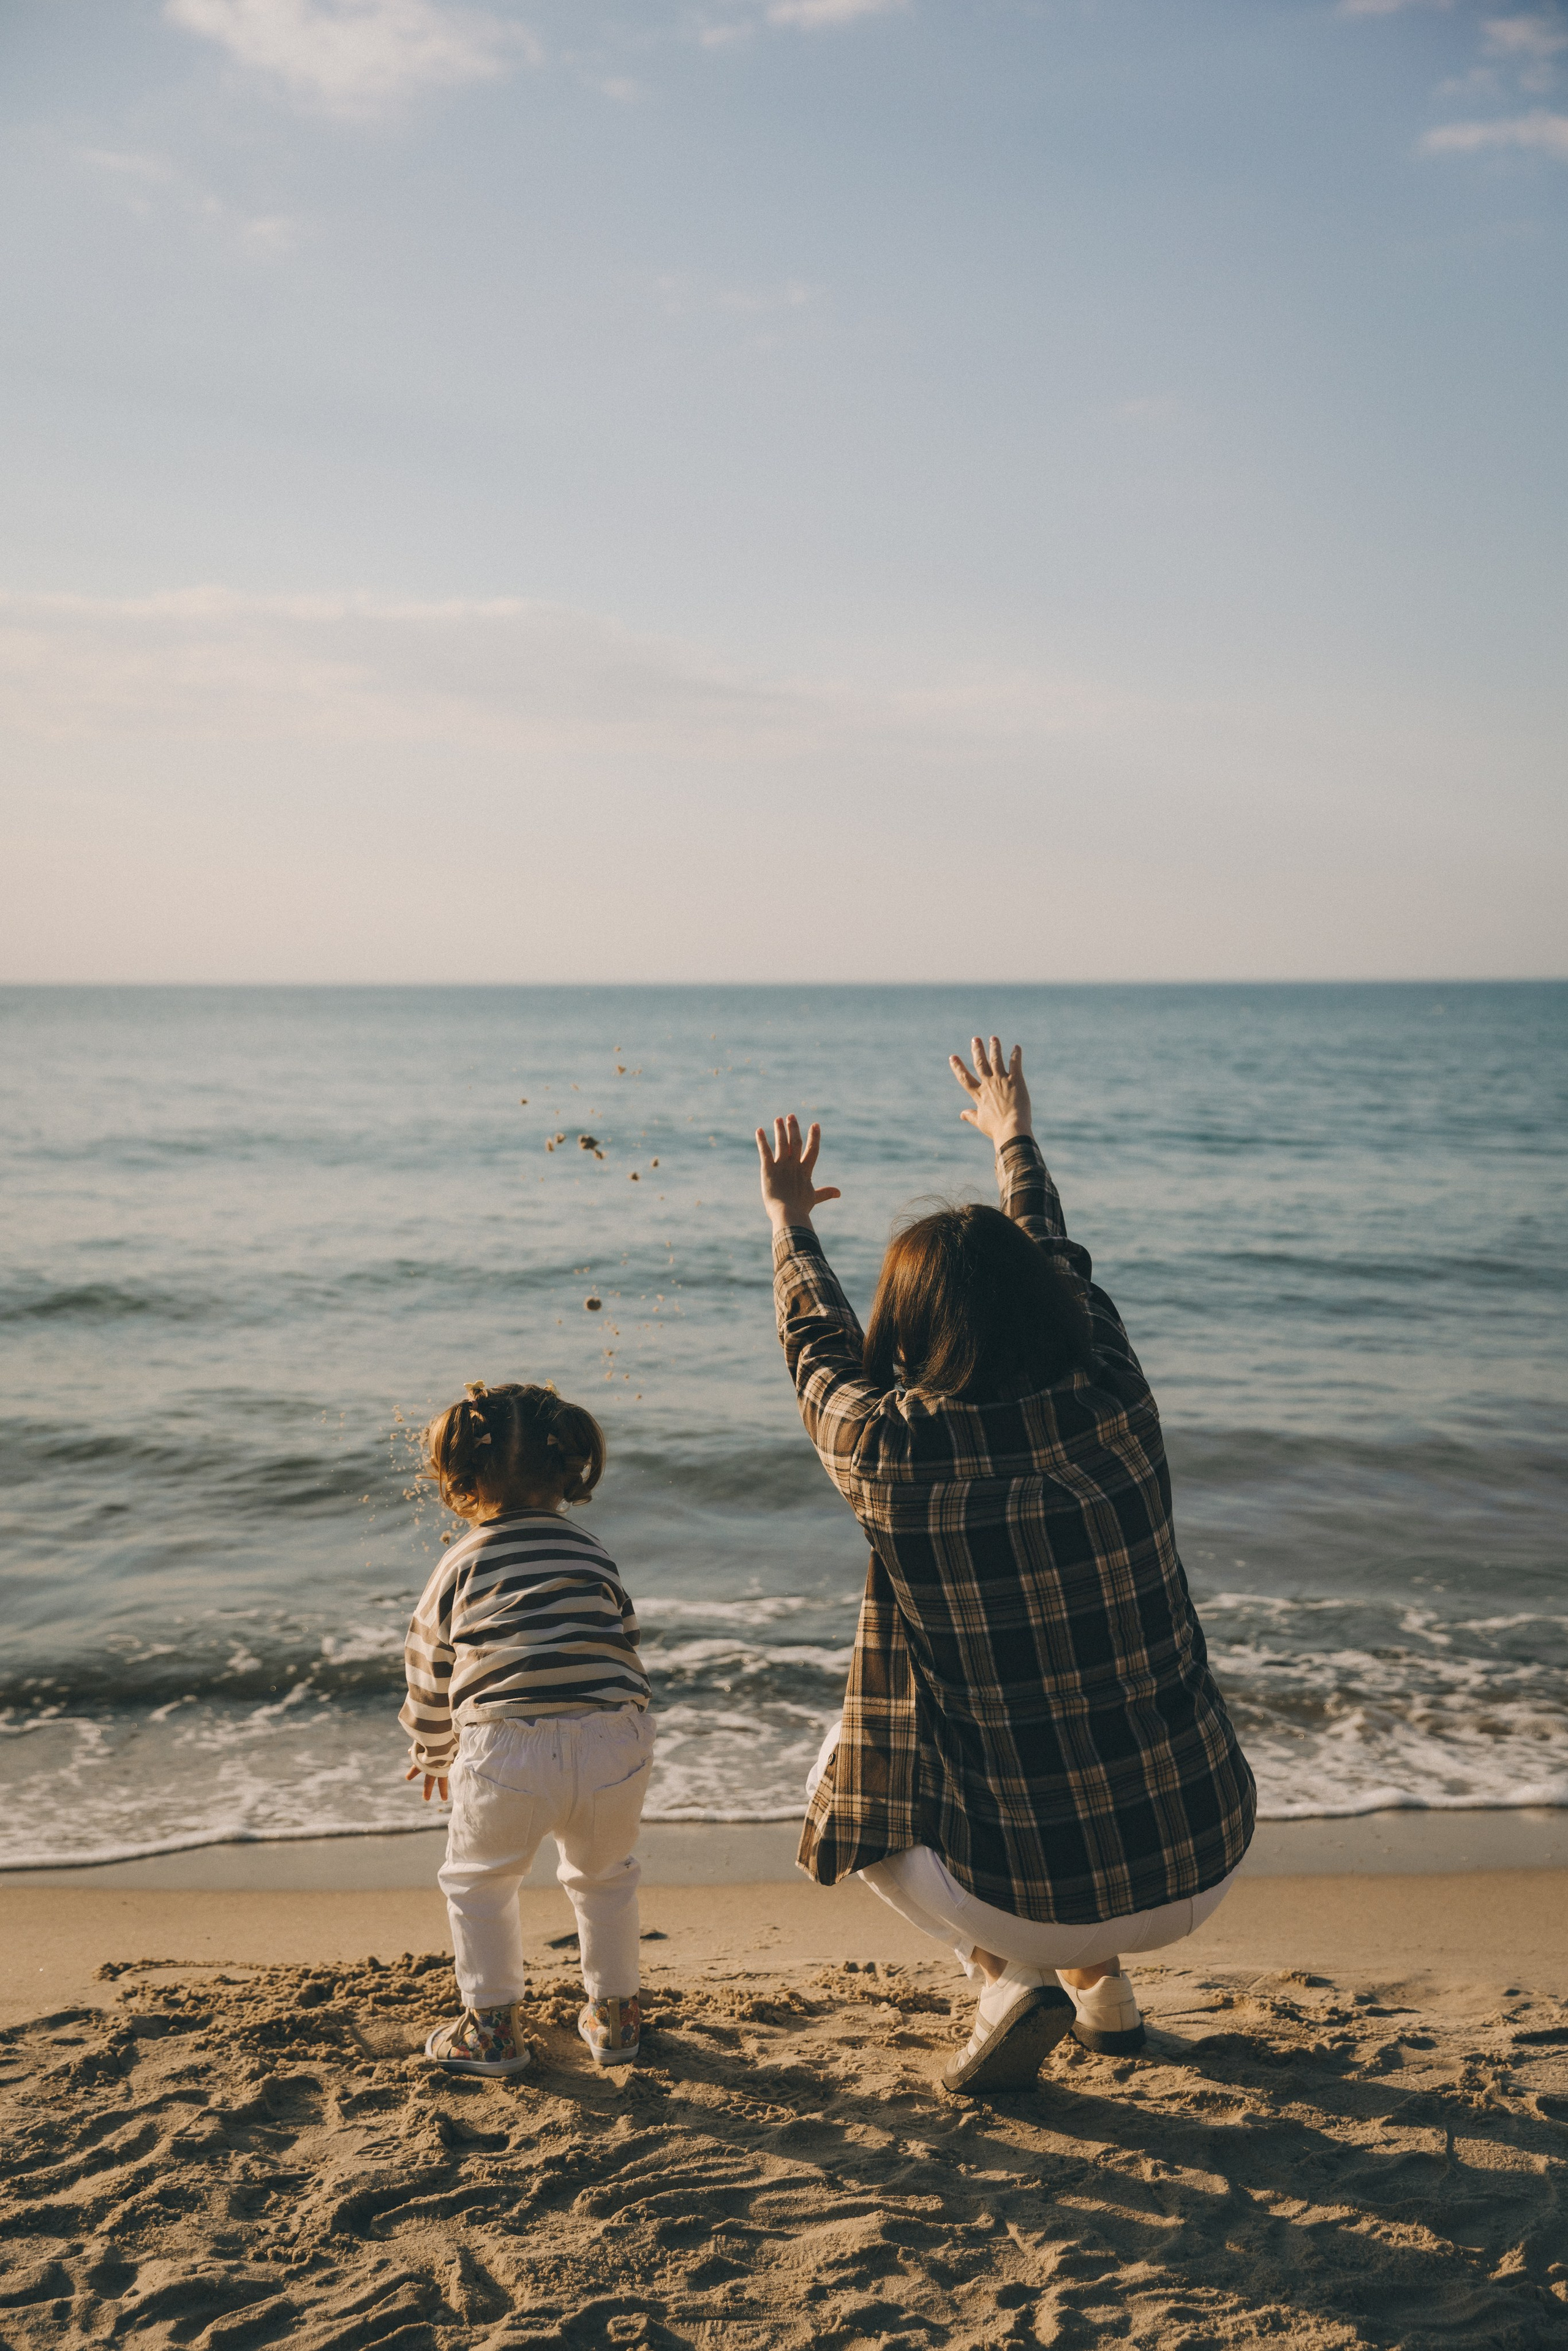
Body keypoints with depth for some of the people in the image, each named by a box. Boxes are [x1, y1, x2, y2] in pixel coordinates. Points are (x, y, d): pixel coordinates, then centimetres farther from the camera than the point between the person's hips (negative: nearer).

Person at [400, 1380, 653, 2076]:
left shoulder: (461, 1565, 10)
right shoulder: (593, 1553, 17)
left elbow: (430, 1674, 19)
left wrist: (432, 1755, 38)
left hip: (508, 1753, -3)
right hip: (614, 1743, 3)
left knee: (478, 1881, 22)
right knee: (605, 1876, 28)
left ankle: (492, 2026, 27)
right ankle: (614, 2014, 37)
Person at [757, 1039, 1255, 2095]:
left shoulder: (895, 1457, -18)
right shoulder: (1117, 1406, -11)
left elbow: (821, 1347, 6)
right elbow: (1062, 1268, 12)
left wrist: (792, 1221, 26)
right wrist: (1016, 1141, 31)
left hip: (1041, 1901, -4)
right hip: (1206, 1867, 4)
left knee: (838, 1771, 24)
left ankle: (1003, 1977, 9)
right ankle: (1104, 1987, 31)